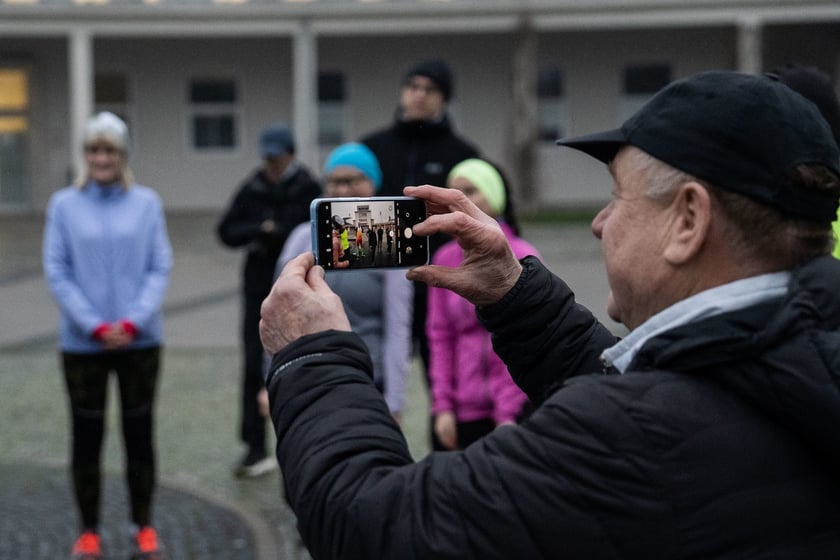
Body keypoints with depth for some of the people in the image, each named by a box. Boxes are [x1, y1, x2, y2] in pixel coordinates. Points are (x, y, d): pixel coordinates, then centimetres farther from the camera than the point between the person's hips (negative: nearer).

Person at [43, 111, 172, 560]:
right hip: (82, 342, 0)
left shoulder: (146, 202, 2)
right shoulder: (64, 204, 0)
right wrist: (96, 326, -12)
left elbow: (160, 268, -1)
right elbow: (56, 272, -3)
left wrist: (132, 322, -13)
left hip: (140, 339, 1)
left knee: (139, 434, 8)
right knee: (87, 437, 6)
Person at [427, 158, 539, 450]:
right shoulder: (445, 259, 5)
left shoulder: (522, 257, -5)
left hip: (517, 405, -3)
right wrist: (443, 405, 0)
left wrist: (509, 411, -10)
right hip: (466, 409, 3)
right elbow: (440, 338, 6)